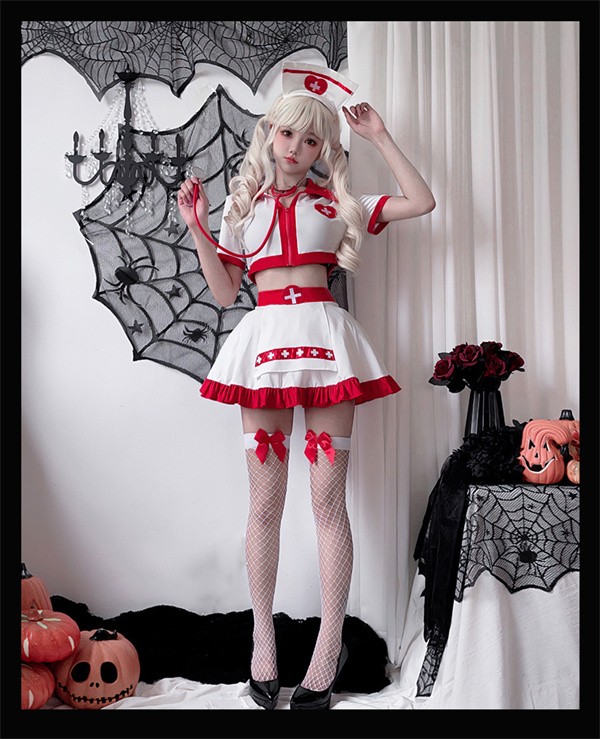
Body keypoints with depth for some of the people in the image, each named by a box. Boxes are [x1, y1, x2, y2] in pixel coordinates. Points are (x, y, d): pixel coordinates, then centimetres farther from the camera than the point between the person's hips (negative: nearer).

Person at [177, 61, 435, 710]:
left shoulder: (335, 202, 13)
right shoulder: (243, 204, 17)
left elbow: (421, 201, 5)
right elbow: (224, 292, 13)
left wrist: (380, 137, 8)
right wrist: (199, 231, 2)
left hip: (324, 338, -1)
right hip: (264, 339, 1)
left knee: (328, 499, -1)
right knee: (265, 501, 3)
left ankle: (329, 645, 9)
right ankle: (263, 638, 16)